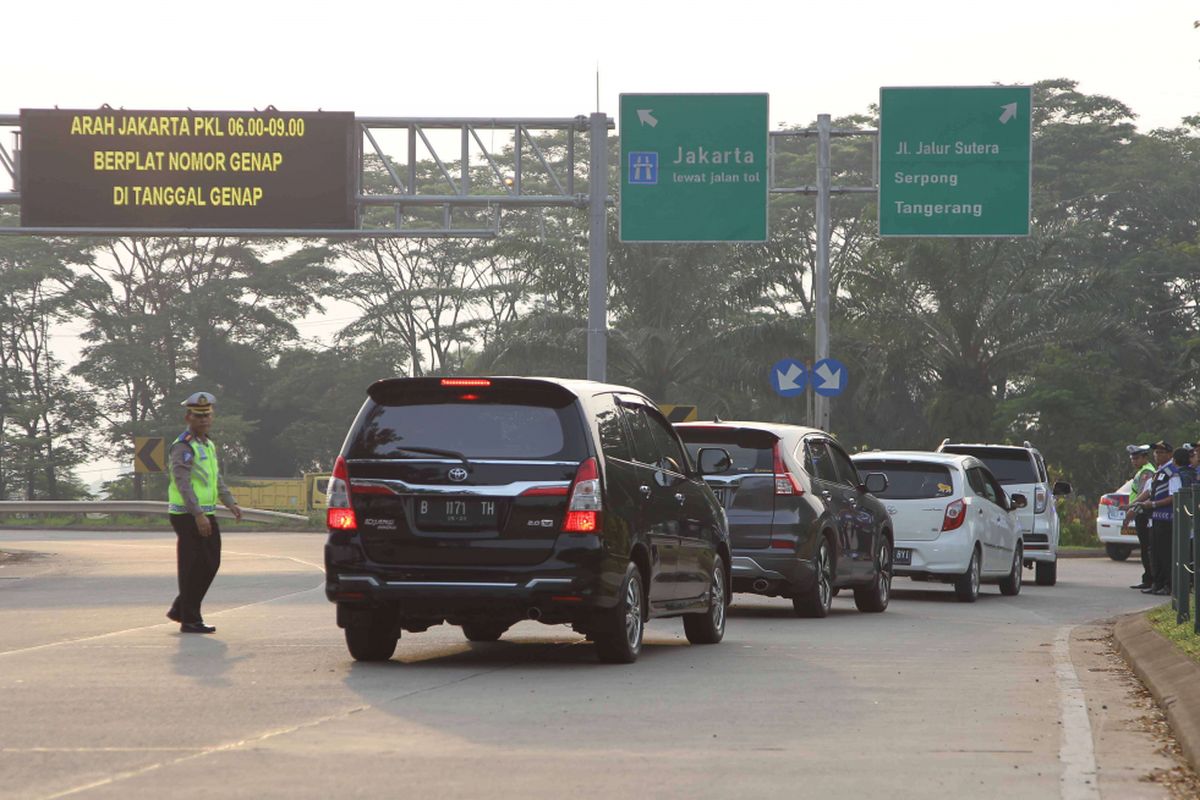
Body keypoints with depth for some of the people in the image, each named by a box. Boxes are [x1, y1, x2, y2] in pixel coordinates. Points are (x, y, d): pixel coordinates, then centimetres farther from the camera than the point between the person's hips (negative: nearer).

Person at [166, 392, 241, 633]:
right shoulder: (183, 447, -13)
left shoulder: (209, 445, 17)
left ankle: (179, 610, 23)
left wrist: (230, 503, 12)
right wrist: (197, 515, -27)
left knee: (210, 564, 12)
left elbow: (217, 478, 25)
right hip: (187, 515, -9)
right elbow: (183, 483, -21)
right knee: (193, 567, -5)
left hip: (206, 514, 9)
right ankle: (190, 620, 1)